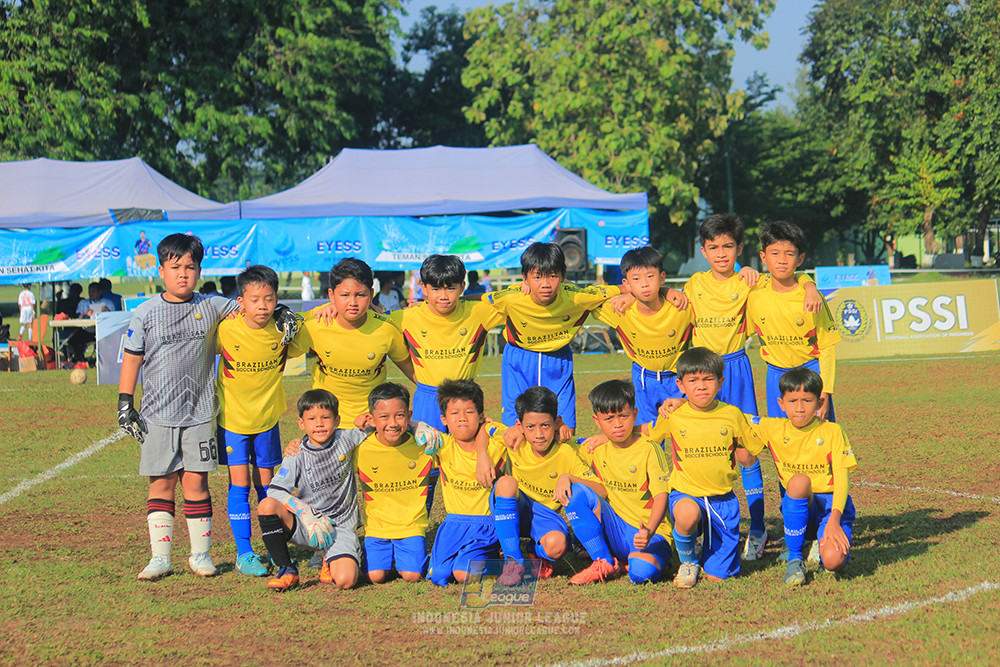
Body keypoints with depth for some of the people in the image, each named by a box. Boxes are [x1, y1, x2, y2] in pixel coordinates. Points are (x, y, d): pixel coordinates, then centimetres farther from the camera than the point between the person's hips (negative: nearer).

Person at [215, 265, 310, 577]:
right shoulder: (226, 330, -19)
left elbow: (302, 348, 10)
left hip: (267, 419, 2)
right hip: (232, 419, -2)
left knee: (265, 484, 11)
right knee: (240, 484, -5)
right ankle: (244, 553, 1)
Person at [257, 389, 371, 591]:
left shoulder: (346, 440, -3)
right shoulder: (297, 455, -5)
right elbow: (276, 491, -17)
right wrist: (306, 514, -30)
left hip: (341, 527, -1)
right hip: (305, 527, 1)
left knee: (345, 581, -28)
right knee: (267, 505, -28)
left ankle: (331, 561, 12)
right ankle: (287, 569, -9)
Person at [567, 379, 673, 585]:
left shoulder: (649, 449, -10)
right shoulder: (596, 449, 5)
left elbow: (661, 495, -17)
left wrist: (650, 531, -36)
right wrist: (564, 478, -6)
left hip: (651, 533, -5)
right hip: (614, 532, 5)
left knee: (642, 572, -38)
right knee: (577, 491, -17)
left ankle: (651, 559, 2)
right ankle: (606, 564, -11)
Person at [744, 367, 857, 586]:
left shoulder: (832, 432, -7)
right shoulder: (773, 429, 0)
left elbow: (842, 478, -13)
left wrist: (834, 520, -27)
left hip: (831, 506, -2)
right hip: (798, 507, 2)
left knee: (833, 561, -30)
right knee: (799, 481, -34)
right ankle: (794, 559, -18)